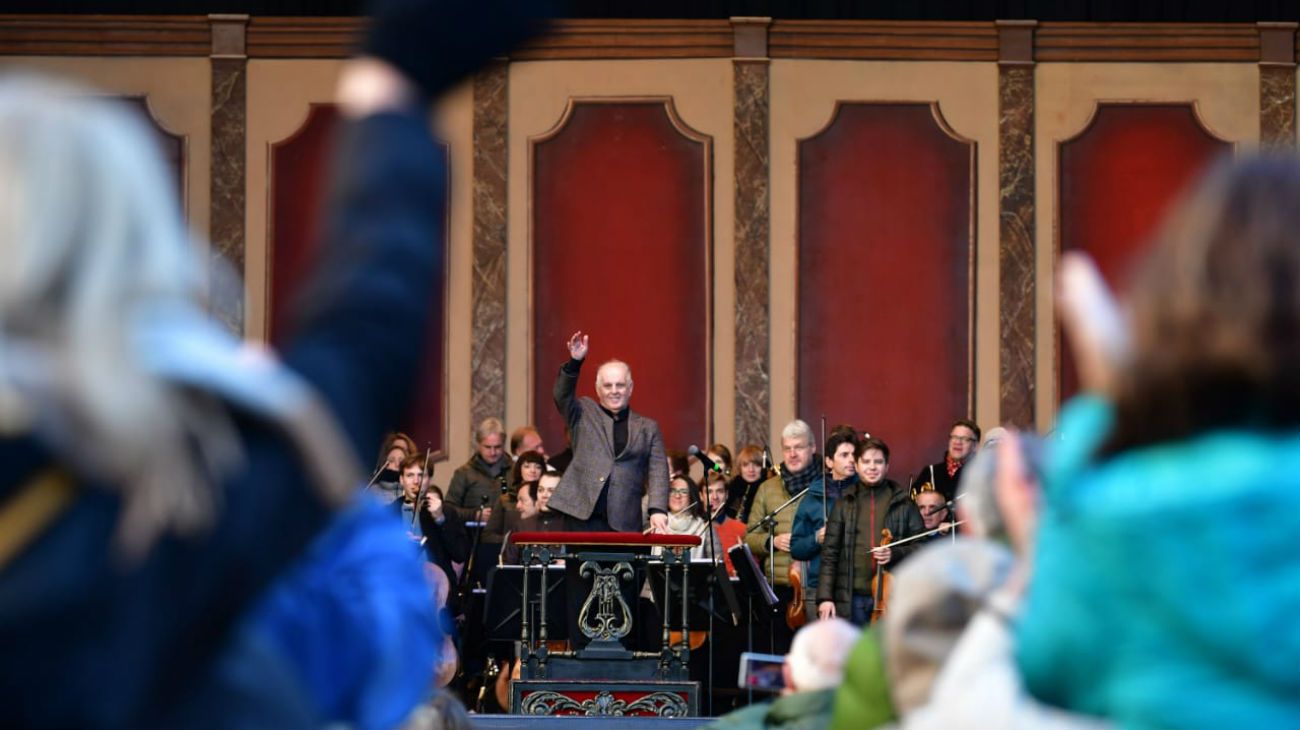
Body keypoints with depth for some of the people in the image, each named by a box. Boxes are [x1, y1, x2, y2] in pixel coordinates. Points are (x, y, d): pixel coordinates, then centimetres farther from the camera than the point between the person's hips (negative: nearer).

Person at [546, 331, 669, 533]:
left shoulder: (648, 428, 15)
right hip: (582, 515, -1)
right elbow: (562, 396, -4)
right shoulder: (584, 414, 15)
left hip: (624, 523, 1)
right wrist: (575, 362, -19)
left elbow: (658, 471, 6)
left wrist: (658, 510, -9)